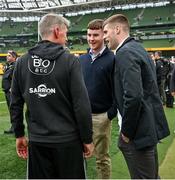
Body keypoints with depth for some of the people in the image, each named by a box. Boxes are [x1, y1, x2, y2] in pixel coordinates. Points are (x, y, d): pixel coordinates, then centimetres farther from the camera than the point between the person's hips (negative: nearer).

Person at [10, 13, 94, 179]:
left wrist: (19, 135, 16)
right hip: (67, 139, -3)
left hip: (36, 140, 4)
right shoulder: (70, 60, -11)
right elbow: (82, 104, -13)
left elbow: (15, 104, 5)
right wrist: (87, 139, -2)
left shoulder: (22, 62, 1)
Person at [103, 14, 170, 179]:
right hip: (149, 125, 10)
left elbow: (133, 97, -27)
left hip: (139, 129, -10)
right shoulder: (137, 48, 12)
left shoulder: (125, 53, -17)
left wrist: (126, 132, -14)